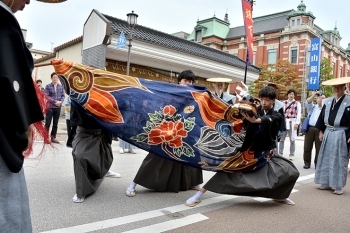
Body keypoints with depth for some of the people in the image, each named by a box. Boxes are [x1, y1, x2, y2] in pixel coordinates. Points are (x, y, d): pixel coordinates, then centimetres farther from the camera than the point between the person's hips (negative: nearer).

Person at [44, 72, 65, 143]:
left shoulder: (60, 86, 8)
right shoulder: (48, 86, -3)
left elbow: (63, 95, 8)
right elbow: (47, 96, -9)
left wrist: (60, 101, -10)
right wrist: (55, 101, -15)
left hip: (58, 107, 4)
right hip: (50, 107, -4)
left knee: (55, 123, 10)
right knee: (48, 123, -2)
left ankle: (53, 137, 18)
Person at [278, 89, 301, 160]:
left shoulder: (297, 103, 5)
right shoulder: (284, 103, 12)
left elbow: (299, 114, -2)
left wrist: (297, 123, -12)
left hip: (292, 122, -2)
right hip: (284, 121, 3)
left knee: (292, 139, 2)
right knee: (281, 138, 4)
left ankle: (291, 154, 11)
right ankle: (280, 153, 13)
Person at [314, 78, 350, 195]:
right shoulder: (327, 101, 7)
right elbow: (322, 117, 11)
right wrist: (321, 131, 8)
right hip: (328, 134, 5)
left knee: (339, 161, 2)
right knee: (326, 159, 11)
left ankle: (338, 186, 13)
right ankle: (326, 183, 23)